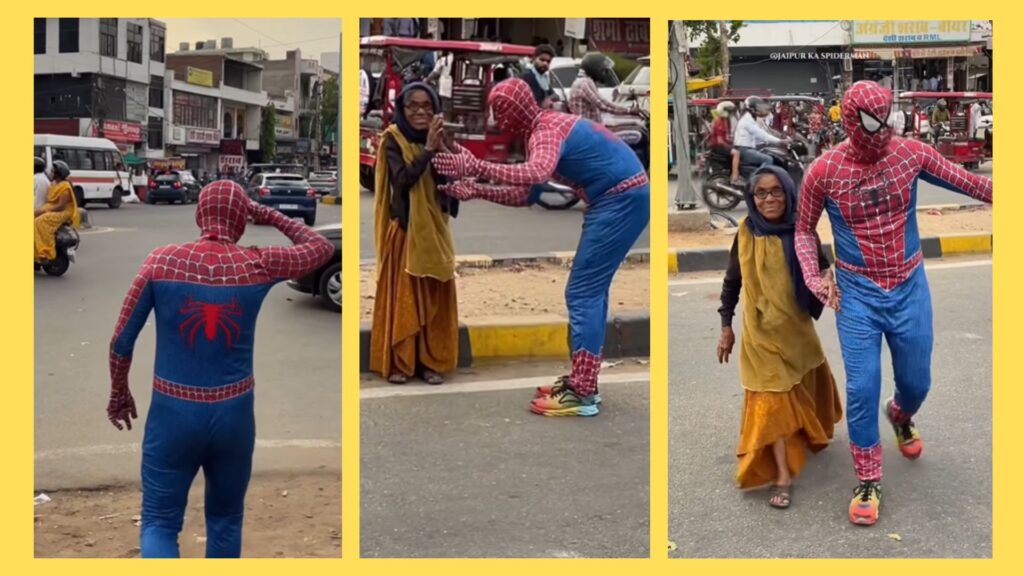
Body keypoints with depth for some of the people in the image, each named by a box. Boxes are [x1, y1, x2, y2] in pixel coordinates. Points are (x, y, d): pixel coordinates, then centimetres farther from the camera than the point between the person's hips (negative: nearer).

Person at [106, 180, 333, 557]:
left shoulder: (161, 261, -6)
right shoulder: (259, 265, -6)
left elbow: (122, 340, -2)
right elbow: (323, 247, 10)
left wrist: (119, 393, 13)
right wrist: (272, 217, 12)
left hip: (173, 413, -1)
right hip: (234, 414, 1)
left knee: (159, 523, 7)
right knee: (226, 520, 19)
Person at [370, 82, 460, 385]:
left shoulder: (439, 138, 6)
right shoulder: (393, 140, -5)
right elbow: (403, 179, -19)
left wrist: (443, 148, -14)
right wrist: (428, 149, -22)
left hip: (435, 229, 4)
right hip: (405, 229, -4)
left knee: (435, 298, 5)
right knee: (402, 297, -1)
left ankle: (431, 362, 12)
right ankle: (397, 363, 6)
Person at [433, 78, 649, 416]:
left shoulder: (547, 131, -16)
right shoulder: (544, 130, 15)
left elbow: (536, 174, -39)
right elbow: (525, 195, 16)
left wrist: (476, 167, -37)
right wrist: (476, 191, 8)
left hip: (623, 199, -10)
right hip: (620, 198, 10)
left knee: (582, 290, -9)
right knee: (590, 288, 14)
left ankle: (581, 394, -8)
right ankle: (583, 382, 20)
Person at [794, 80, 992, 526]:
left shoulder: (911, 153, -8)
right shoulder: (824, 171, -12)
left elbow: (964, 181, 5)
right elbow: (804, 229, 2)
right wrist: (812, 277, -11)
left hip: (909, 289, 2)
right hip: (857, 295, -2)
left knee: (916, 382, 15)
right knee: (862, 388, -5)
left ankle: (901, 415, 54)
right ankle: (868, 481, 14)